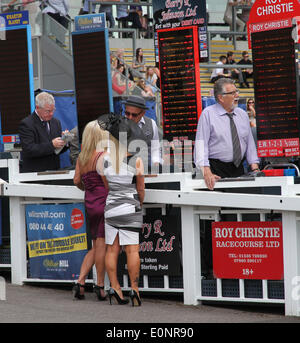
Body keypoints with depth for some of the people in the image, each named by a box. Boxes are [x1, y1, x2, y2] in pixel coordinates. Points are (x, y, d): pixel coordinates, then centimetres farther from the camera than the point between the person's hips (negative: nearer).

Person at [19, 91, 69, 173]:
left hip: (54, 172, 6)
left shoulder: (56, 122, 15)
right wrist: (51, 145, -21)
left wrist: (64, 140, -3)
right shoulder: (26, 124, -4)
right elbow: (29, 150, -15)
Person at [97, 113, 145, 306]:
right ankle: (134, 289, -6)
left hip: (110, 208, 3)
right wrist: (140, 203, 17)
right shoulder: (136, 161, -10)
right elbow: (141, 189, -1)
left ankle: (114, 287, 5)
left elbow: (105, 186, 8)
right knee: (132, 249, -2)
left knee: (112, 249, 7)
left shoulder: (103, 159, -3)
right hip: (131, 208, -2)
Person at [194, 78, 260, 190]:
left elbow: (250, 143, 17)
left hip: (239, 168, 5)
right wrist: (207, 172, -20)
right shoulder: (208, 114, -1)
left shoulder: (242, 114, 15)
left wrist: (255, 169, 4)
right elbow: (201, 144, -8)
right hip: (217, 170, -5)